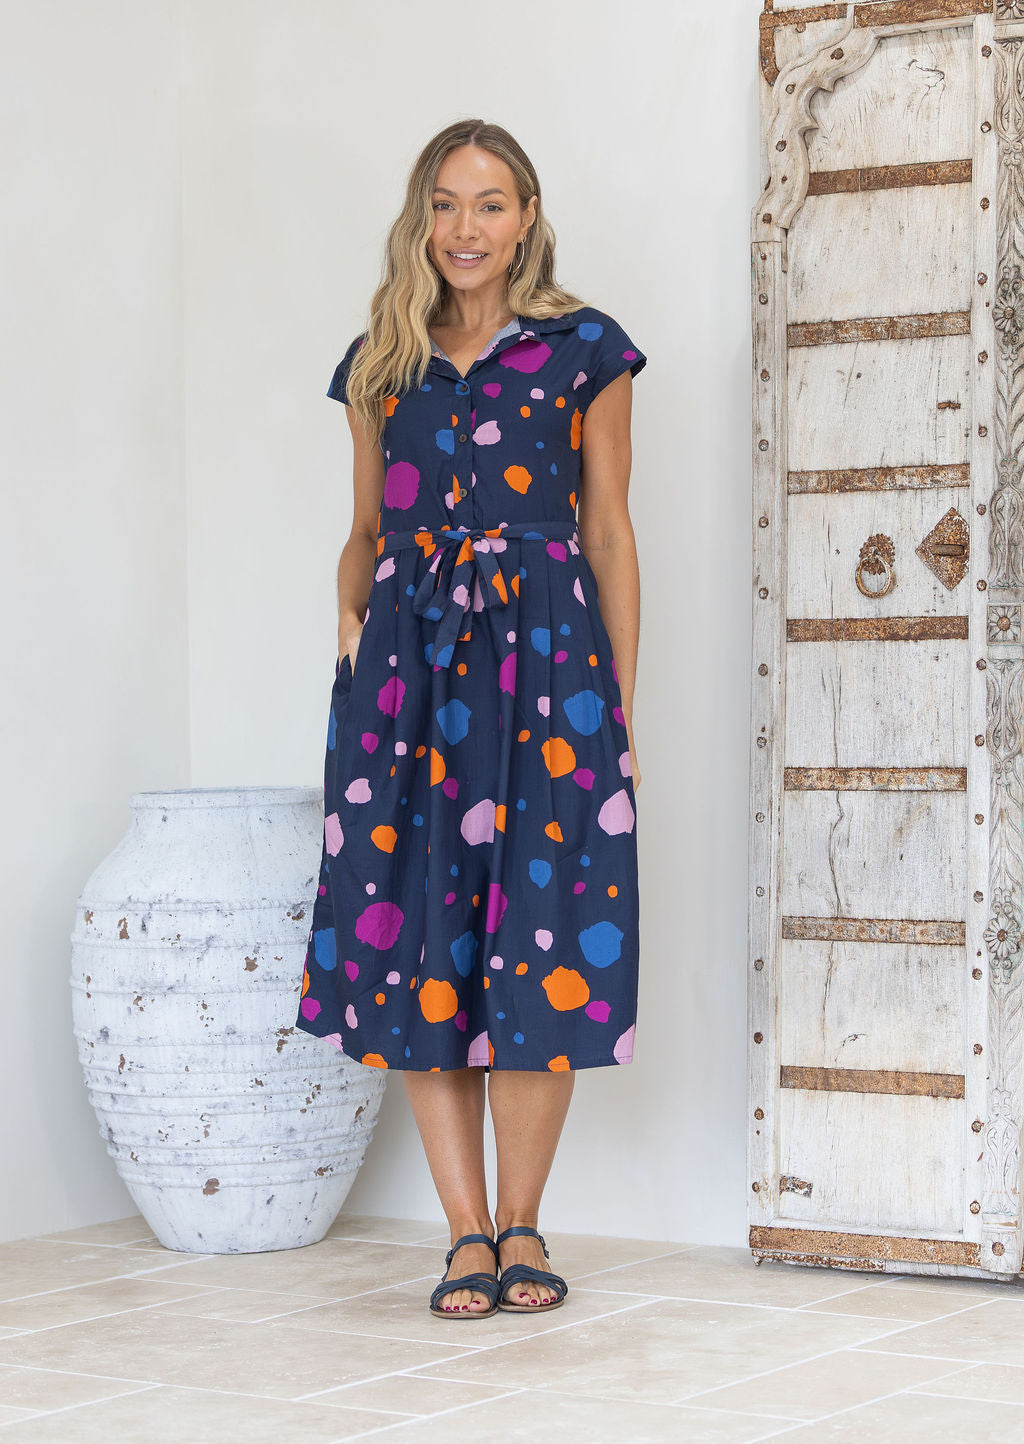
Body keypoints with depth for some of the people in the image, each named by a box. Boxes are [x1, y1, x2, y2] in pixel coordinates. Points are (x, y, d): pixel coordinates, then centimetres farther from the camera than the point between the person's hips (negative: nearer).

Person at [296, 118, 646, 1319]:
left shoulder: (582, 349, 7)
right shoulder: (378, 364, 15)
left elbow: (610, 530, 6)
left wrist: (622, 697, 1)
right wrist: (350, 600, -1)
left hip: (545, 648, -2)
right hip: (408, 657, 3)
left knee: (544, 942, -6)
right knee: (417, 939, -2)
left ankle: (520, 1225, 7)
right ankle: (465, 1232, 5)